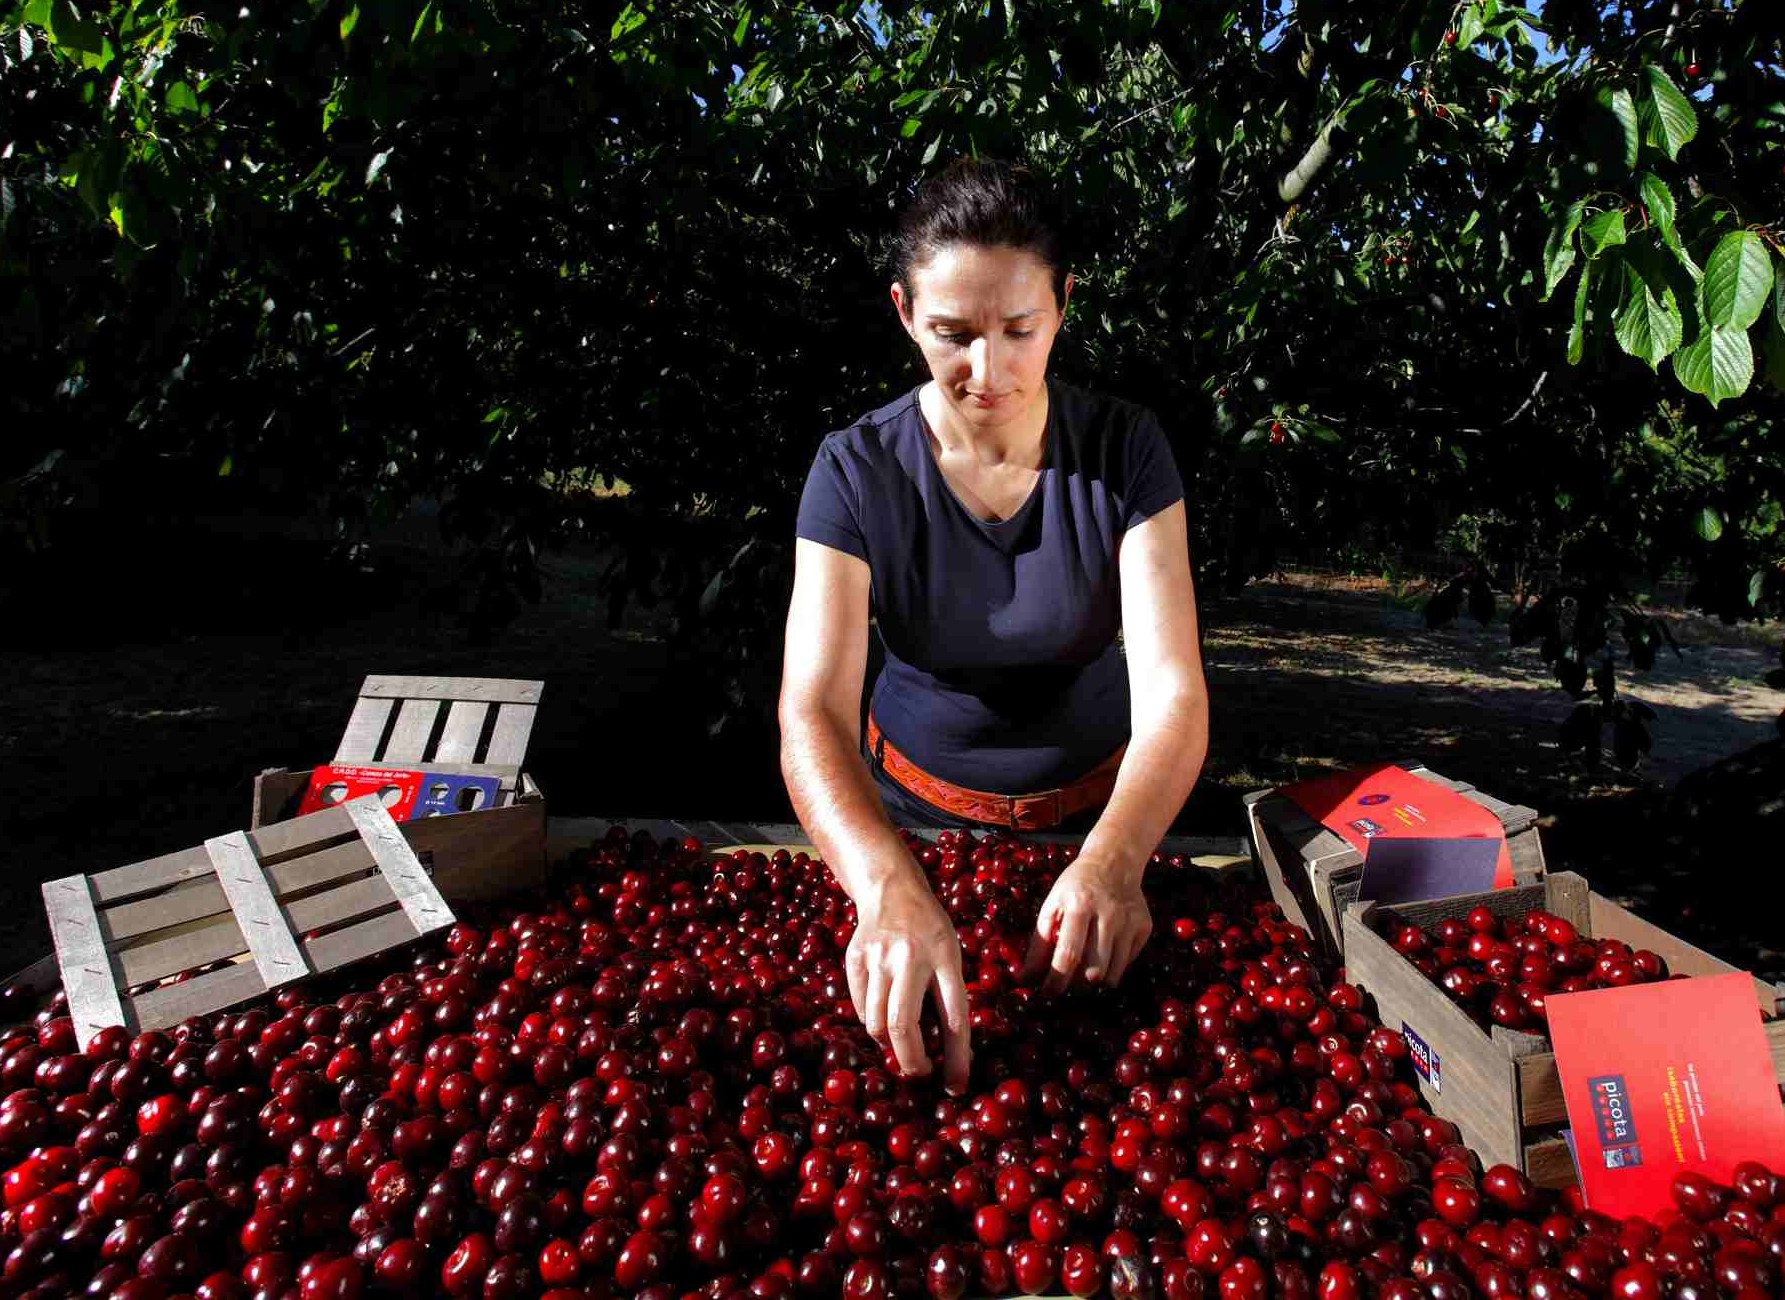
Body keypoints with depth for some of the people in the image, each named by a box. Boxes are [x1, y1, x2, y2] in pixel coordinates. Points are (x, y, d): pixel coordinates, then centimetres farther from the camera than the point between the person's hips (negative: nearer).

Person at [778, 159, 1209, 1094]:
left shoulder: (1125, 450, -17)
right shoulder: (856, 472, -19)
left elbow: (1172, 692, -24)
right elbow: (812, 712, -29)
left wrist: (1111, 861, -44)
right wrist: (891, 892, -48)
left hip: (1096, 807, 1)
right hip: (913, 816, 0)